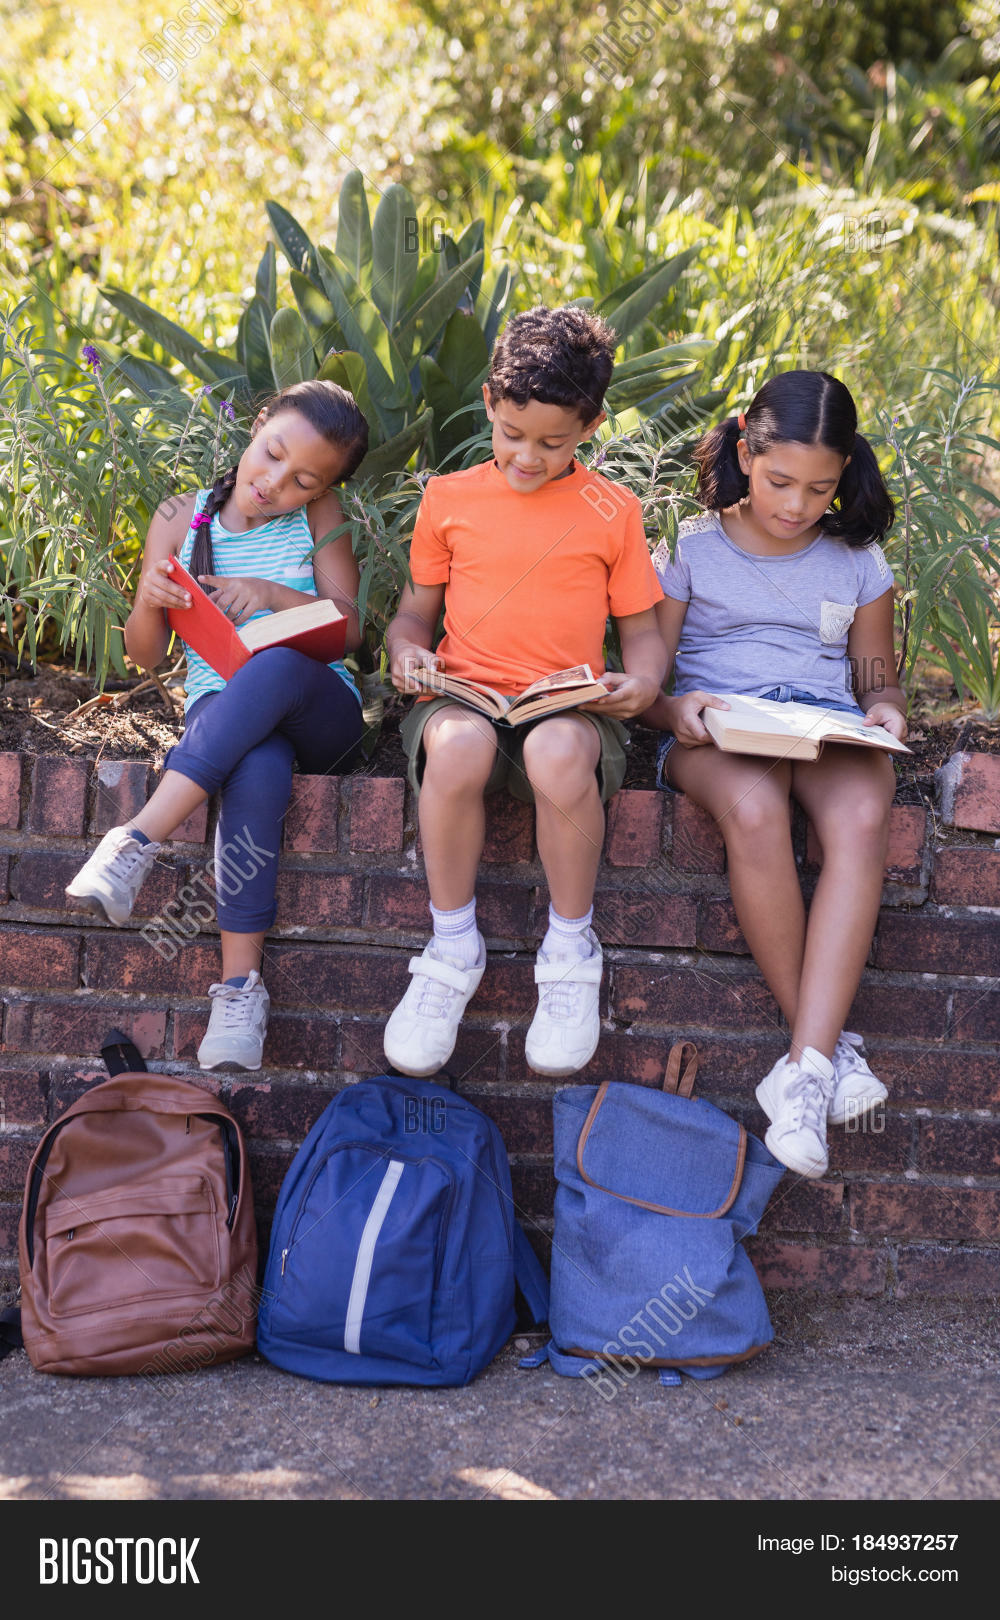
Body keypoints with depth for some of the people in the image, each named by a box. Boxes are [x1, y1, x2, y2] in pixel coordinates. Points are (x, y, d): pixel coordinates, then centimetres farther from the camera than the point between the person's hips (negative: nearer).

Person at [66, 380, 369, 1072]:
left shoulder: (319, 517, 6)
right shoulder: (181, 520, 8)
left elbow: (350, 629, 0)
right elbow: (147, 654, 11)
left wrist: (273, 593, -17)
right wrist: (150, 600, -12)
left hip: (317, 710, 0)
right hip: (220, 709, 0)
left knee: (280, 665, -40)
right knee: (258, 771, -39)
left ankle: (137, 840, -42)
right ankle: (240, 982, -39)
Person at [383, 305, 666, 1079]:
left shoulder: (613, 511, 11)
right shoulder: (449, 498, 14)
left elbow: (643, 630, 14)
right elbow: (417, 608, 22)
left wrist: (642, 682, -9)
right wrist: (407, 650, -1)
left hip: (569, 704, -1)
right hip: (464, 694, 1)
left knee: (559, 752, -40)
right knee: (458, 745, -39)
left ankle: (571, 953, -15)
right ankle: (452, 950, -17)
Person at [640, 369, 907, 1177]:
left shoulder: (859, 561, 16)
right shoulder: (689, 549, 9)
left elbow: (878, 679, 22)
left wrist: (884, 712, -3)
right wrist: (676, 709, -17)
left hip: (829, 726, 2)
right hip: (716, 730, -2)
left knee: (861, 816, -36)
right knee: (754, 810, -40)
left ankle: (805, 1069, -41)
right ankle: (831, 1042, -29)